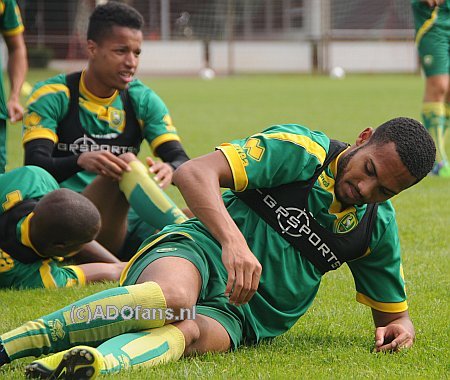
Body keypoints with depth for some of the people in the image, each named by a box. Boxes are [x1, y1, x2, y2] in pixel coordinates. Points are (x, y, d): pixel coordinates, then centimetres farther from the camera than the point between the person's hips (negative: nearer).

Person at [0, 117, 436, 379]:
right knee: (172, 298, -41)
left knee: (190, 332, -35)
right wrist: (233, 240, -34)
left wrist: (397, 327, -1)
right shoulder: (301, 149, -7)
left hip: (239, 317, 3)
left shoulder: (378, 229, 11)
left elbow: (392, 310, 25)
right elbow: (193, 173, -18)